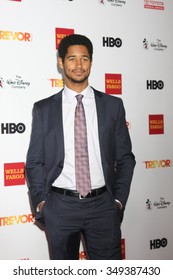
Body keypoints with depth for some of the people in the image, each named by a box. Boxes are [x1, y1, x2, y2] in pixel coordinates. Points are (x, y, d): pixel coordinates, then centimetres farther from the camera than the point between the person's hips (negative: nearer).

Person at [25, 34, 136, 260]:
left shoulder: (113, 105, 3)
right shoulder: (43, 109, 2)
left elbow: (125, 158, 6)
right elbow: (34, 162, 5)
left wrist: (119, 200, 0)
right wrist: (41, 203, -2)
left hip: (103, 205, 0)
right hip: (60, 206, 0)